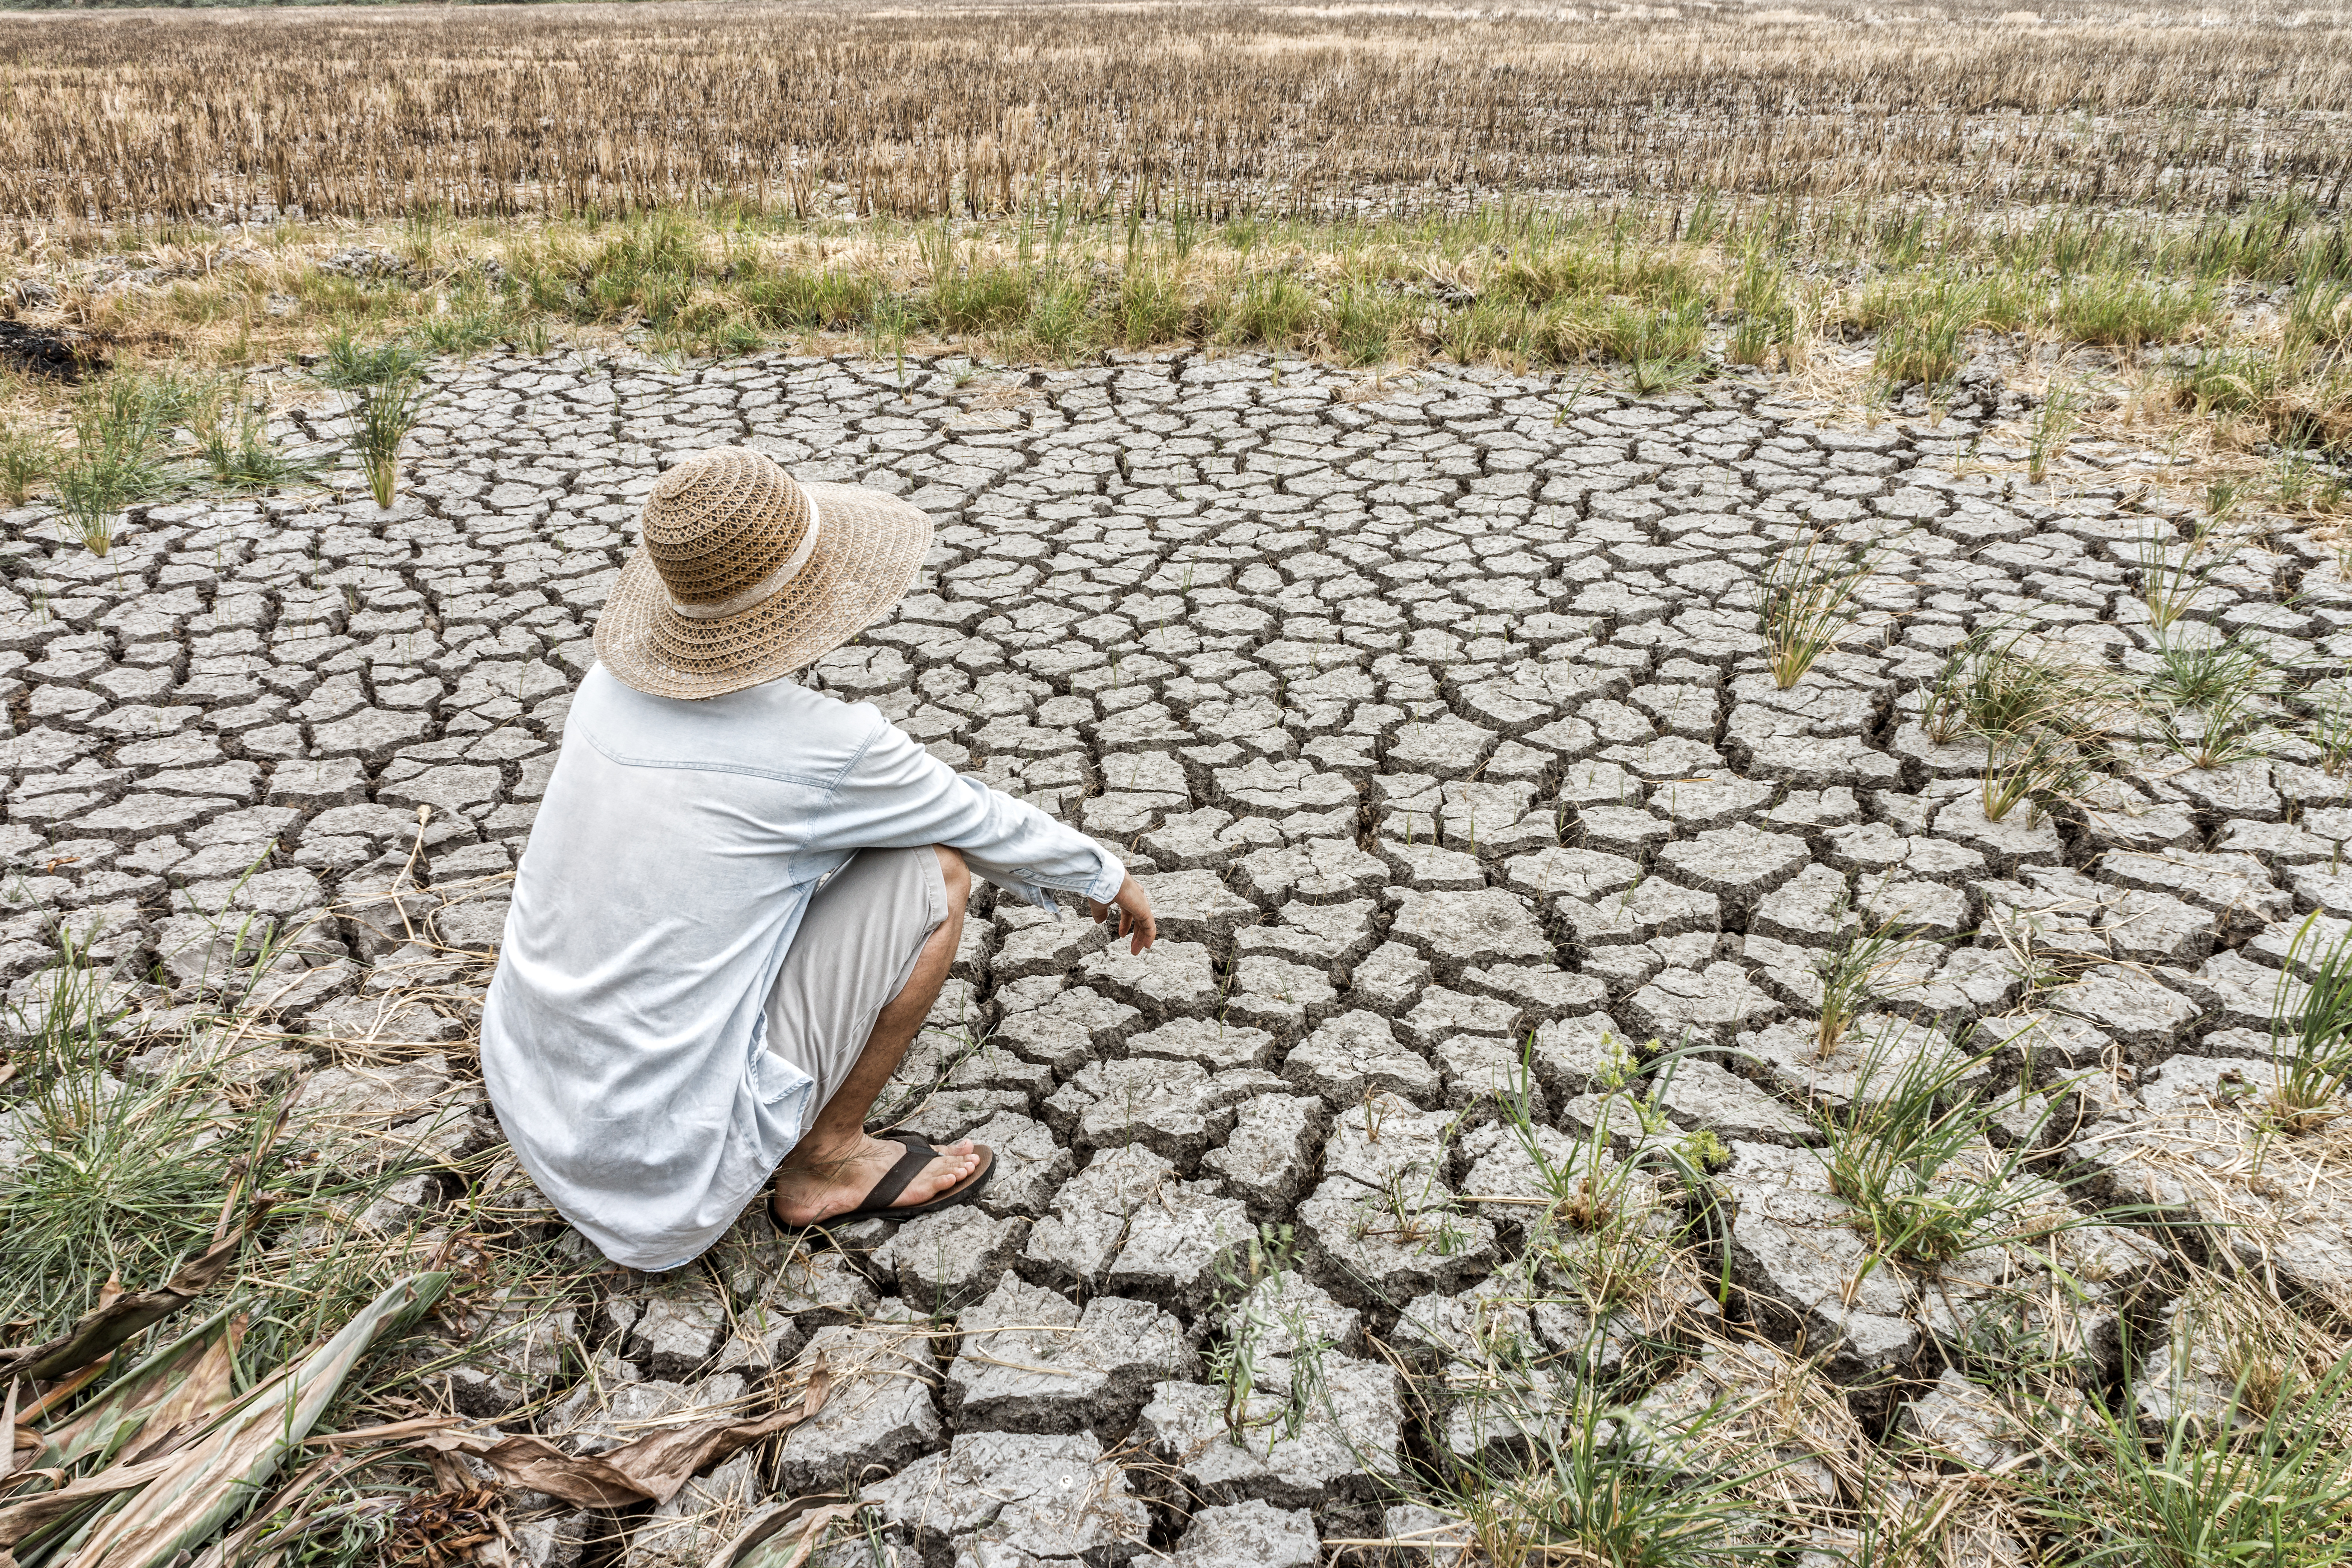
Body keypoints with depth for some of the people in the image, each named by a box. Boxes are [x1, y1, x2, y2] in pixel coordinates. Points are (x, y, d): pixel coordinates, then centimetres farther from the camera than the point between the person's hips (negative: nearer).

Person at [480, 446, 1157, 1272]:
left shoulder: (618, 679, 0)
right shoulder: (828, 745, -20)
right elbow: (985, 826, 0)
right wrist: (1108, 877, 21)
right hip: (676, 1168, -7)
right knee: (936, 870, -5)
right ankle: (824, 1164, 7)